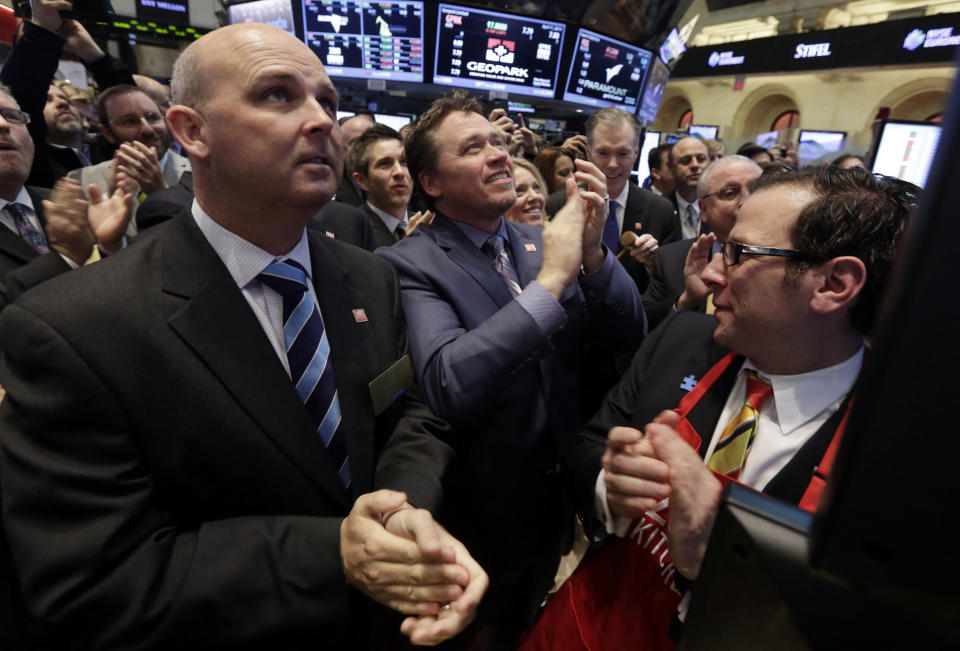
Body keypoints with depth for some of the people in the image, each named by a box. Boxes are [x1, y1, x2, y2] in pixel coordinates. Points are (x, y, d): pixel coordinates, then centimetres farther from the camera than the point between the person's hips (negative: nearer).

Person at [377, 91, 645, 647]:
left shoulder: (540, 243, -4)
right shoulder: (408, 264, -20)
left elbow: (631, 337, -6)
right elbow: (448, 388, -36)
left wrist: (592, 252, -23)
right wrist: (551, 279, -33)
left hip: (560, 499, 5)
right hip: (482, 518, -5)